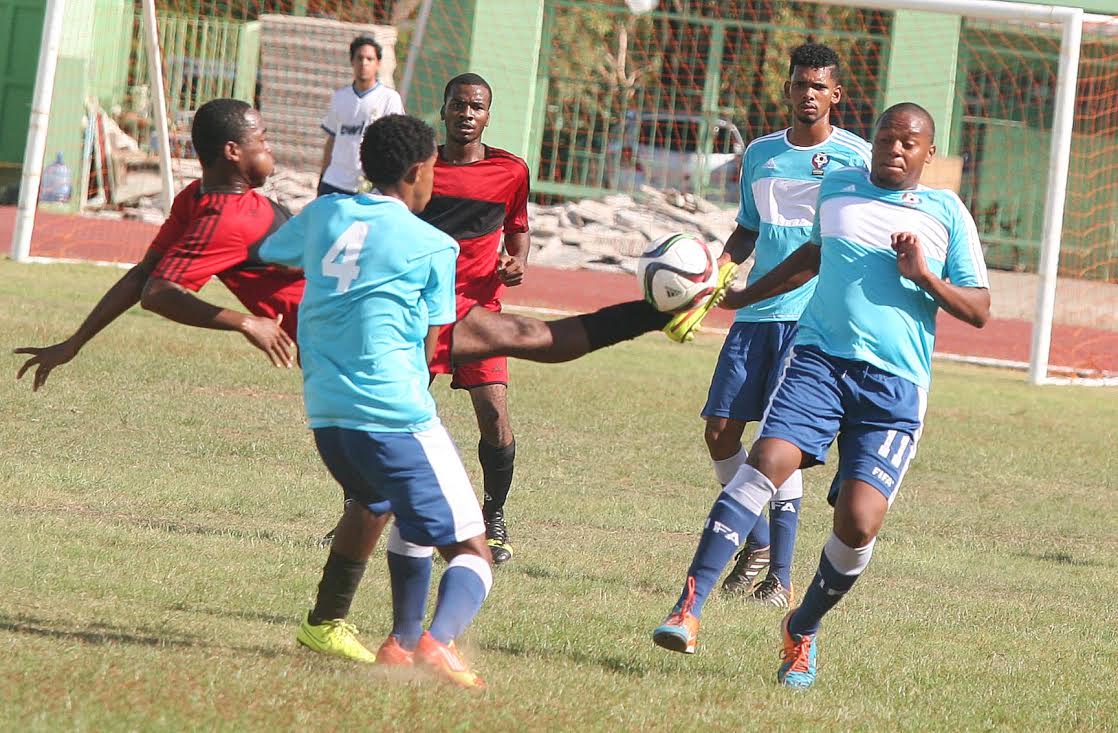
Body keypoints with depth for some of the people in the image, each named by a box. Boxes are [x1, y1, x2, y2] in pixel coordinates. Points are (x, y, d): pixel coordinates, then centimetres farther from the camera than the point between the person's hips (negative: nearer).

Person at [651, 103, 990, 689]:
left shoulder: (947, 214, 9)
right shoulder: (836, 189, 16)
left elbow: (979, 311, 8)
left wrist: (925, 277, -8)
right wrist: (742, 296, 43)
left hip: (895, 383, -1)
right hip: (819, 358, 1)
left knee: (859, 524, -13)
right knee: (766, 462, -23)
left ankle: (802, 631, 14)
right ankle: (688, 609, -26)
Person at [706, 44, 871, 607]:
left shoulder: (858, 158, 0)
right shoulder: (760, 154, 14)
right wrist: (720, 264, 5)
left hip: (817, 314, -5)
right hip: (756, 311, 5)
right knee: (720, 429, -1)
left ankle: (780, 576, -6)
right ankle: (757, 543, 19)